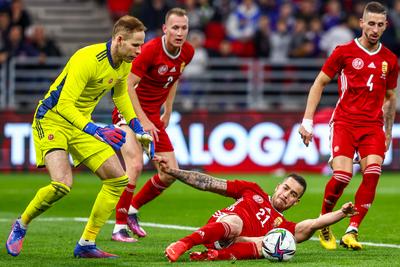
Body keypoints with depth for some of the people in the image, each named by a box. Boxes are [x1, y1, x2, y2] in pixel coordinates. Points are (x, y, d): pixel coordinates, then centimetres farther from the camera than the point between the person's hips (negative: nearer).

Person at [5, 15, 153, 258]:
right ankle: (21, 226, 1)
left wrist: (137, 127, 13)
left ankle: (86, 244, 6)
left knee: (118, 179, -1)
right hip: (52, 119, -8)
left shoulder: (125, 63, 0)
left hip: (81, 124, 8)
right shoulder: (87, 60, -27)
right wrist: (96, 131, -37)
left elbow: (120, 94, 21)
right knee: (62, 184, -27)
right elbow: (64, 103, -30)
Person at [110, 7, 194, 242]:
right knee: (135, 165, -25)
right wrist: (143, 120, -22)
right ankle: (119, 226, -16)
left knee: (170, 173, 2)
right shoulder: (151, 49, -22)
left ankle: (133, 209, 24)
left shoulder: (188, 53, -1)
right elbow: (127, 85, -20)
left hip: (153, 116, 7)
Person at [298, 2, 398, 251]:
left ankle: (351, 232, -12)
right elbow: (319, 83, 5)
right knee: (342, 175, -19)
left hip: (373, 125, 3)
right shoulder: (344, 52, 0)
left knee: (373, 172, -19)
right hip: (344, 121, -3)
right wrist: (307, 120, -2)